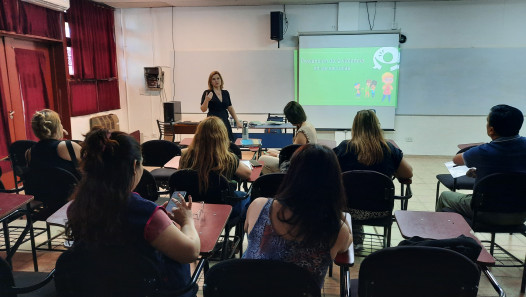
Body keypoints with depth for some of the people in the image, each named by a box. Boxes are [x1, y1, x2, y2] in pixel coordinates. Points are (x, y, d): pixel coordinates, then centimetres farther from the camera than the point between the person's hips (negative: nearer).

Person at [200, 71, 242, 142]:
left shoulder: (226, 93, 11)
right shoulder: (207, 93, -2)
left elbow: (230, 108, 16)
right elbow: (203, 109, -8)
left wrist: (237, 122, 13)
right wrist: (207, 100, -26)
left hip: (225, 122, 4)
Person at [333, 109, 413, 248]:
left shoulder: (344, 147, -10)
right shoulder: (389, 149, -6)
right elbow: (408, 173, 5)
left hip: (350, 209, -1)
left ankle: (356, 241, 40)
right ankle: (357, 240, 41)